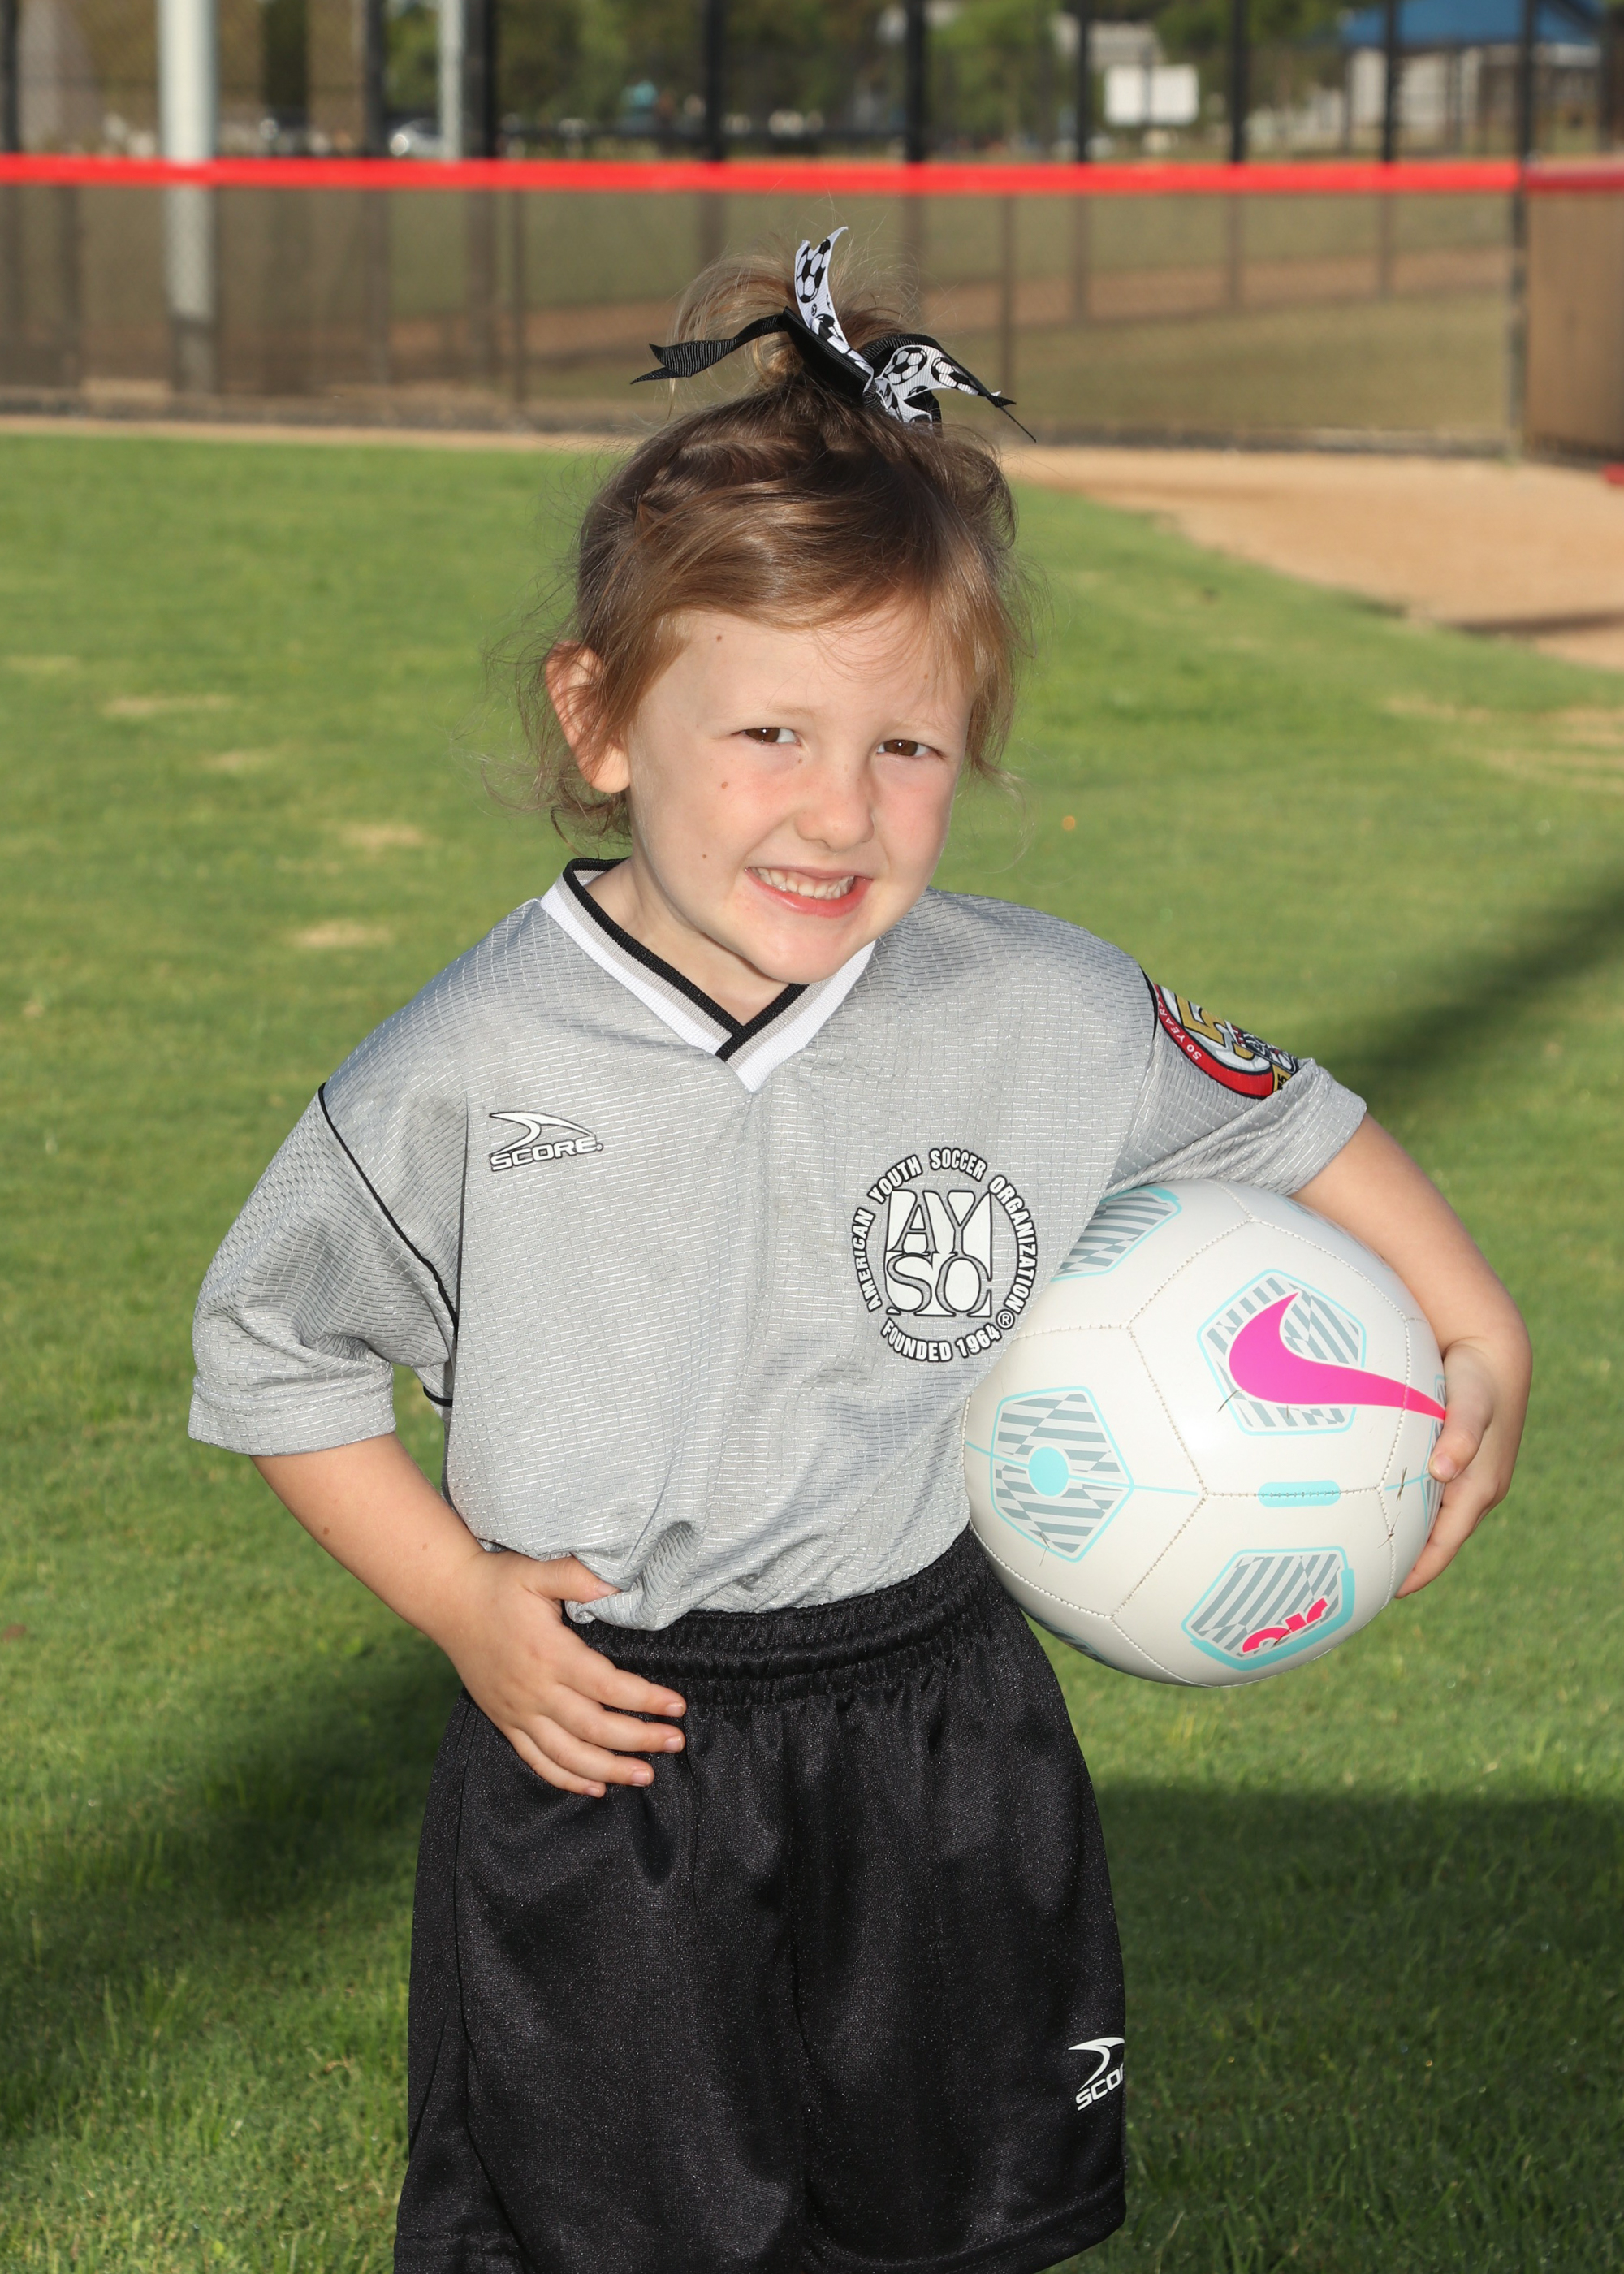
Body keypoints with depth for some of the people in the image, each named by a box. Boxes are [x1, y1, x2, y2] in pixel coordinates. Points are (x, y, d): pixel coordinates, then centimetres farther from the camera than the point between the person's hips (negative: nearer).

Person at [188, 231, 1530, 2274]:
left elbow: (1284, 1123, 10)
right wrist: (457, 1602, -9)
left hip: (931, 1742, 2)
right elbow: (269, 1345, -2)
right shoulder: (473, 1071, -15)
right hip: (593, 1750, -2)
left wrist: (1477, 1337, 8)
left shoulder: (1051, 1016, -9)